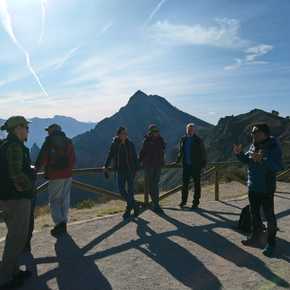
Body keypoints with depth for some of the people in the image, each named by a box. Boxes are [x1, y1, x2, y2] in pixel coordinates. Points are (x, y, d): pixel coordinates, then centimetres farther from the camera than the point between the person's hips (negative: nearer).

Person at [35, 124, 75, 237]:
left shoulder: (49, 141, -5)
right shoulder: (68, 142, 11)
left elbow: (42, 158, -9)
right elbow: (73, 159, 13)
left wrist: (36, 168, 4)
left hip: (55, 175, -5)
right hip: (67, 175, 5)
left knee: (54, 200, 3)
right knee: (65, 200, 12)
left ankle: (60, 223, -9)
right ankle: (63, 224, 18)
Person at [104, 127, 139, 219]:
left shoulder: (130, 144, -2)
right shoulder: (114, 145, -1)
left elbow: (135, 158, 1)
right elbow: (110, 156, 2)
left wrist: (136, 169, -3)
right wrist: (106, 167, -5)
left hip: (130, 170, -2)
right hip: (120, 170, 2)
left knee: (130, 189, -1)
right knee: (121, 189, 3)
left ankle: (128, 210, 14)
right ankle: (135, 206, 23)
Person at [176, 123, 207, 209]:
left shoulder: (198, 140, -4)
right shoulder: (183, 139, 7)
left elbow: (203, 153, -3)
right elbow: (181, 151, 16)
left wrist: (203, 163, -11)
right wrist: (178, 160, 7)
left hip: (196, 166, -3)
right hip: (186, 165, 4)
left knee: (197, 184, 4)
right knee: (185, 183, 8)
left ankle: (196, 202, 13)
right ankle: (183, 200, 22)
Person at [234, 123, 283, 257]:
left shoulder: (273, 147, -17)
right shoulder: (254, 145, 5)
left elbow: (278, 166, -28)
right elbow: (247, 160, 17)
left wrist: (262, 160, -40)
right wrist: (239, 154, -1)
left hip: (266, 188, -7)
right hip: (253, 187, 7)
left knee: (269, 216, 5)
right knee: (254, 213, 19)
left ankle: (271, 243, 21)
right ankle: (255, 237, 36)